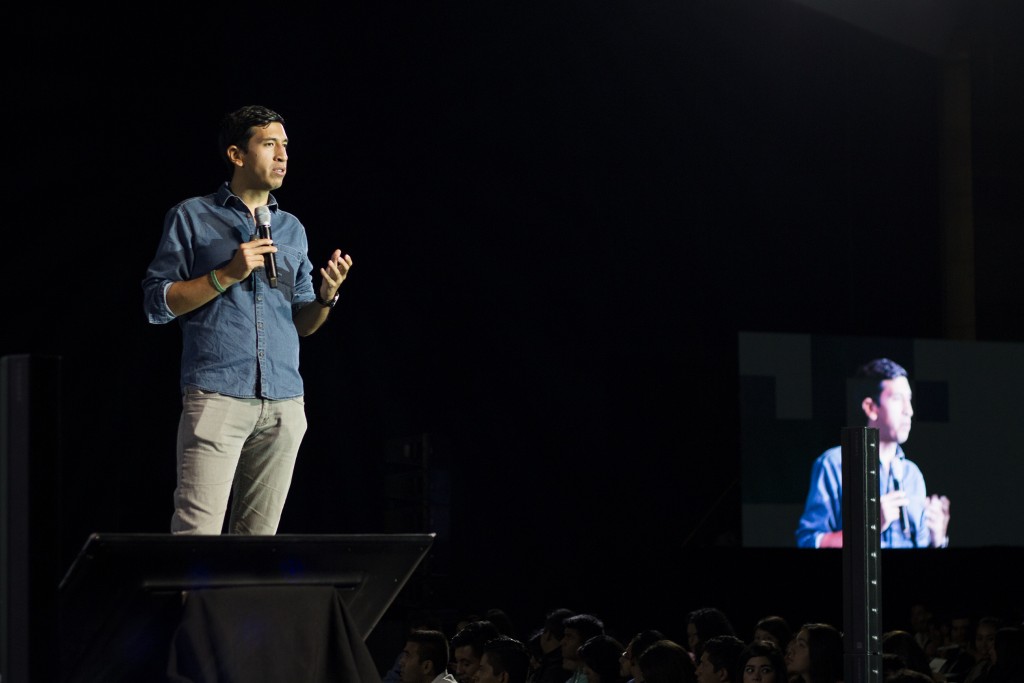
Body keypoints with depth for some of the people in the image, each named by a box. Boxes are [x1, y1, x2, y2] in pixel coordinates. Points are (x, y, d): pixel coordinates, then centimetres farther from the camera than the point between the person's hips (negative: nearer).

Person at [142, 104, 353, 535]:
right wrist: (227, 275, -9)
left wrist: (326, 295, 0)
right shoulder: (193, 217, 6)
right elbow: (156, 303, 0)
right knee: (197, 533, -14)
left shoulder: (291, 229, 20)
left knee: (259, 537, 3)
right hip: (217, 396, -5)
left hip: (284, 402, 5)